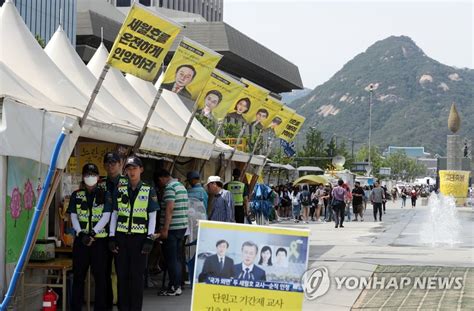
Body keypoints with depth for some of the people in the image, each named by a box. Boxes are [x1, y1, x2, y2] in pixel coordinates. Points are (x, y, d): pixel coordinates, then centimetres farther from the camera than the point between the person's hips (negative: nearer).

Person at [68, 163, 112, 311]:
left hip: (99, 239, -2)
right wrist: (81, 233, -12)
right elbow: (73, 217, 4)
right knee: (78, 275, 3)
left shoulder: (105, 195, 4)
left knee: (100, 275, -1)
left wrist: (92, 233, -15)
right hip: (80, 239, 2)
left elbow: (106, 216, -5)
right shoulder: (76, 195, 10)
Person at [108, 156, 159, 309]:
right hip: (121, 236, 2)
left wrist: (150, 239, -8)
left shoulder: (149, 191, 2)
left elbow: (152, 216, 1)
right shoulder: (120, 190, 8)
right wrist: (112, 237, 2)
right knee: (122, 275, 5)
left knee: (137, 275, 0)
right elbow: (114, 214, 10)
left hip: (139, 238, -2)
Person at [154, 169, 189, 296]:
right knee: (178, 258, 13)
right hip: (182, 226, 9)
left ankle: (174, 287, -2)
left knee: (171, 259, -4)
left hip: (172, 228, -9)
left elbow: (169, 209, -21)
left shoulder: (170, 187, -13)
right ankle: (178, 285, 17)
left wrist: (165, 229, -22)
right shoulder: (181, 186, 16)